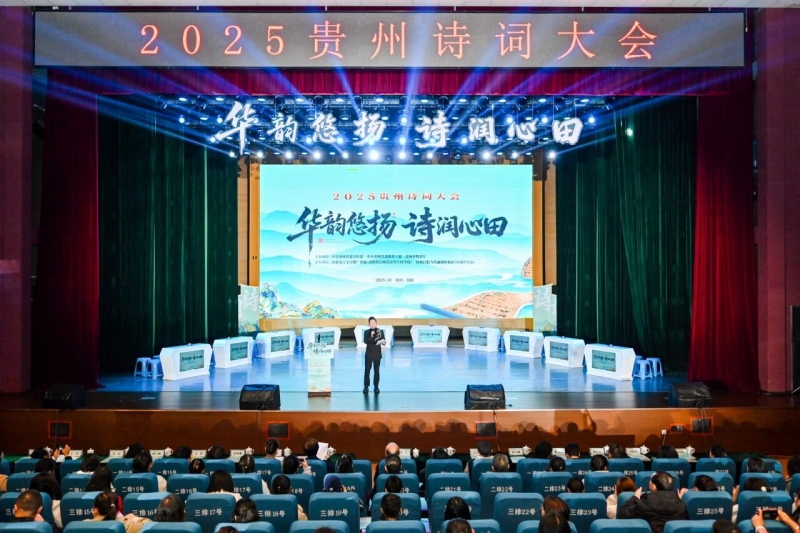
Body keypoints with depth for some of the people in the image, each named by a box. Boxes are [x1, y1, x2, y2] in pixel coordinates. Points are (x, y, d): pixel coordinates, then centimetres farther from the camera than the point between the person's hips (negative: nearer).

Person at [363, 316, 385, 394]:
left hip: (377, 354, 0)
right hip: (368, 354, 0)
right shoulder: (367, 332, 2)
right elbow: (365, 341, -12)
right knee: (367, 370, 1)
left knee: (377, 371, 4)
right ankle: (366, 387, 8)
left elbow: (384, 341, 0)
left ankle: (376, 387, 11)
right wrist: (371, 336, -26)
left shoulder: (380, 331, 2)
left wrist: (383, 342, -22)